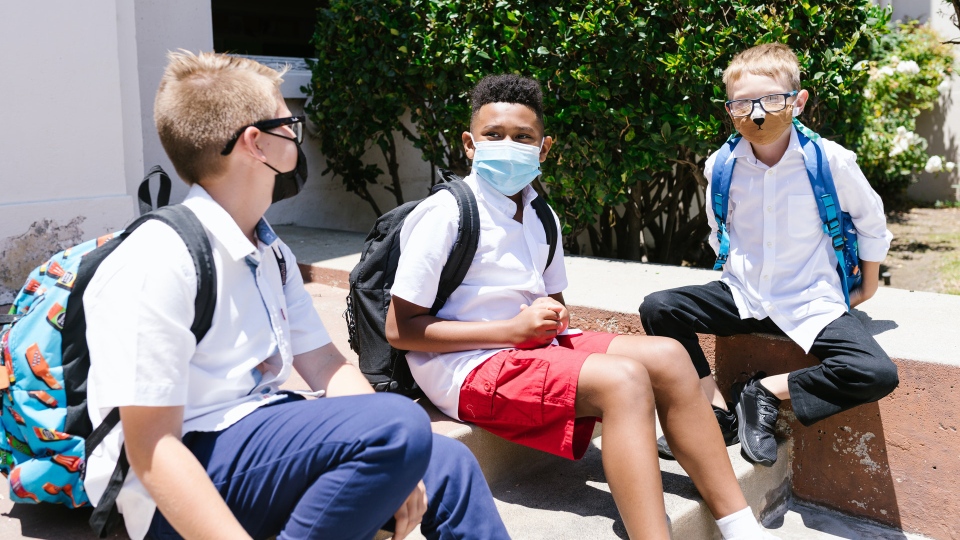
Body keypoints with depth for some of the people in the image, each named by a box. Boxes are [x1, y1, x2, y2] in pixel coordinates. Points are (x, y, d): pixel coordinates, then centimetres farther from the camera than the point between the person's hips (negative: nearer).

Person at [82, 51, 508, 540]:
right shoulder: (156, 262, -19)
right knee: (401, 424, -27)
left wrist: (393, 468, -7)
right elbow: (151, 449, -22)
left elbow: (324, 364, 9)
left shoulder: (272, 255, 10)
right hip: (188, 487, -8)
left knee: (449, 467, 5)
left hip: (264, 435, 9)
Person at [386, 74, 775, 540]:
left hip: (533, 346, 8)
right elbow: (400, 329, -15)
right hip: (468, 370, -8)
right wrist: (513, 329, -18)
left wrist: (554, 318, -3)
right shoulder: (445, 214, -11)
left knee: (665, 355, -7)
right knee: (622, 379, -26)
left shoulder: (541, 218, 12)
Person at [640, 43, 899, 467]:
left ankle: (766, 393, -5)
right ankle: (718, 412, -8)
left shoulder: (830, 161, -13)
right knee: (657, 309, -18)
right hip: (742, 296, 3)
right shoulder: (721, 166, -5)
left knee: (878, 376, -25)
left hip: (811, 303, -2)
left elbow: (870, 221, 5)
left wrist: (868, 286, 13)